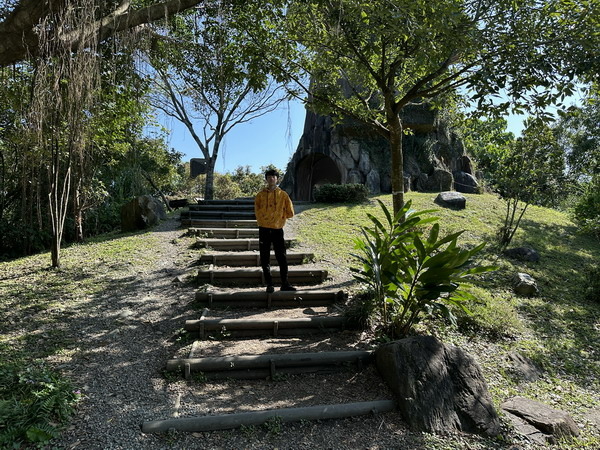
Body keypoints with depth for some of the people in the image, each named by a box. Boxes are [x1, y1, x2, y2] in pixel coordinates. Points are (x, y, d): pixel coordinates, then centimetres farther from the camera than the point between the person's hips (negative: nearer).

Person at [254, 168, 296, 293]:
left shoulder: (283, 195, 5)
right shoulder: (260, 195, 5)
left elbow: (290, 213, 5)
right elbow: (258, 213, -2)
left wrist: (280, 217, 2)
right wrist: (278, 215, -3)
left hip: (278, 230, 0)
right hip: (264, 230, 0)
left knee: (282, 258, 0)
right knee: (265, 259, 3)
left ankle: (285, 283, 9)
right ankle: (269, 284, 11)